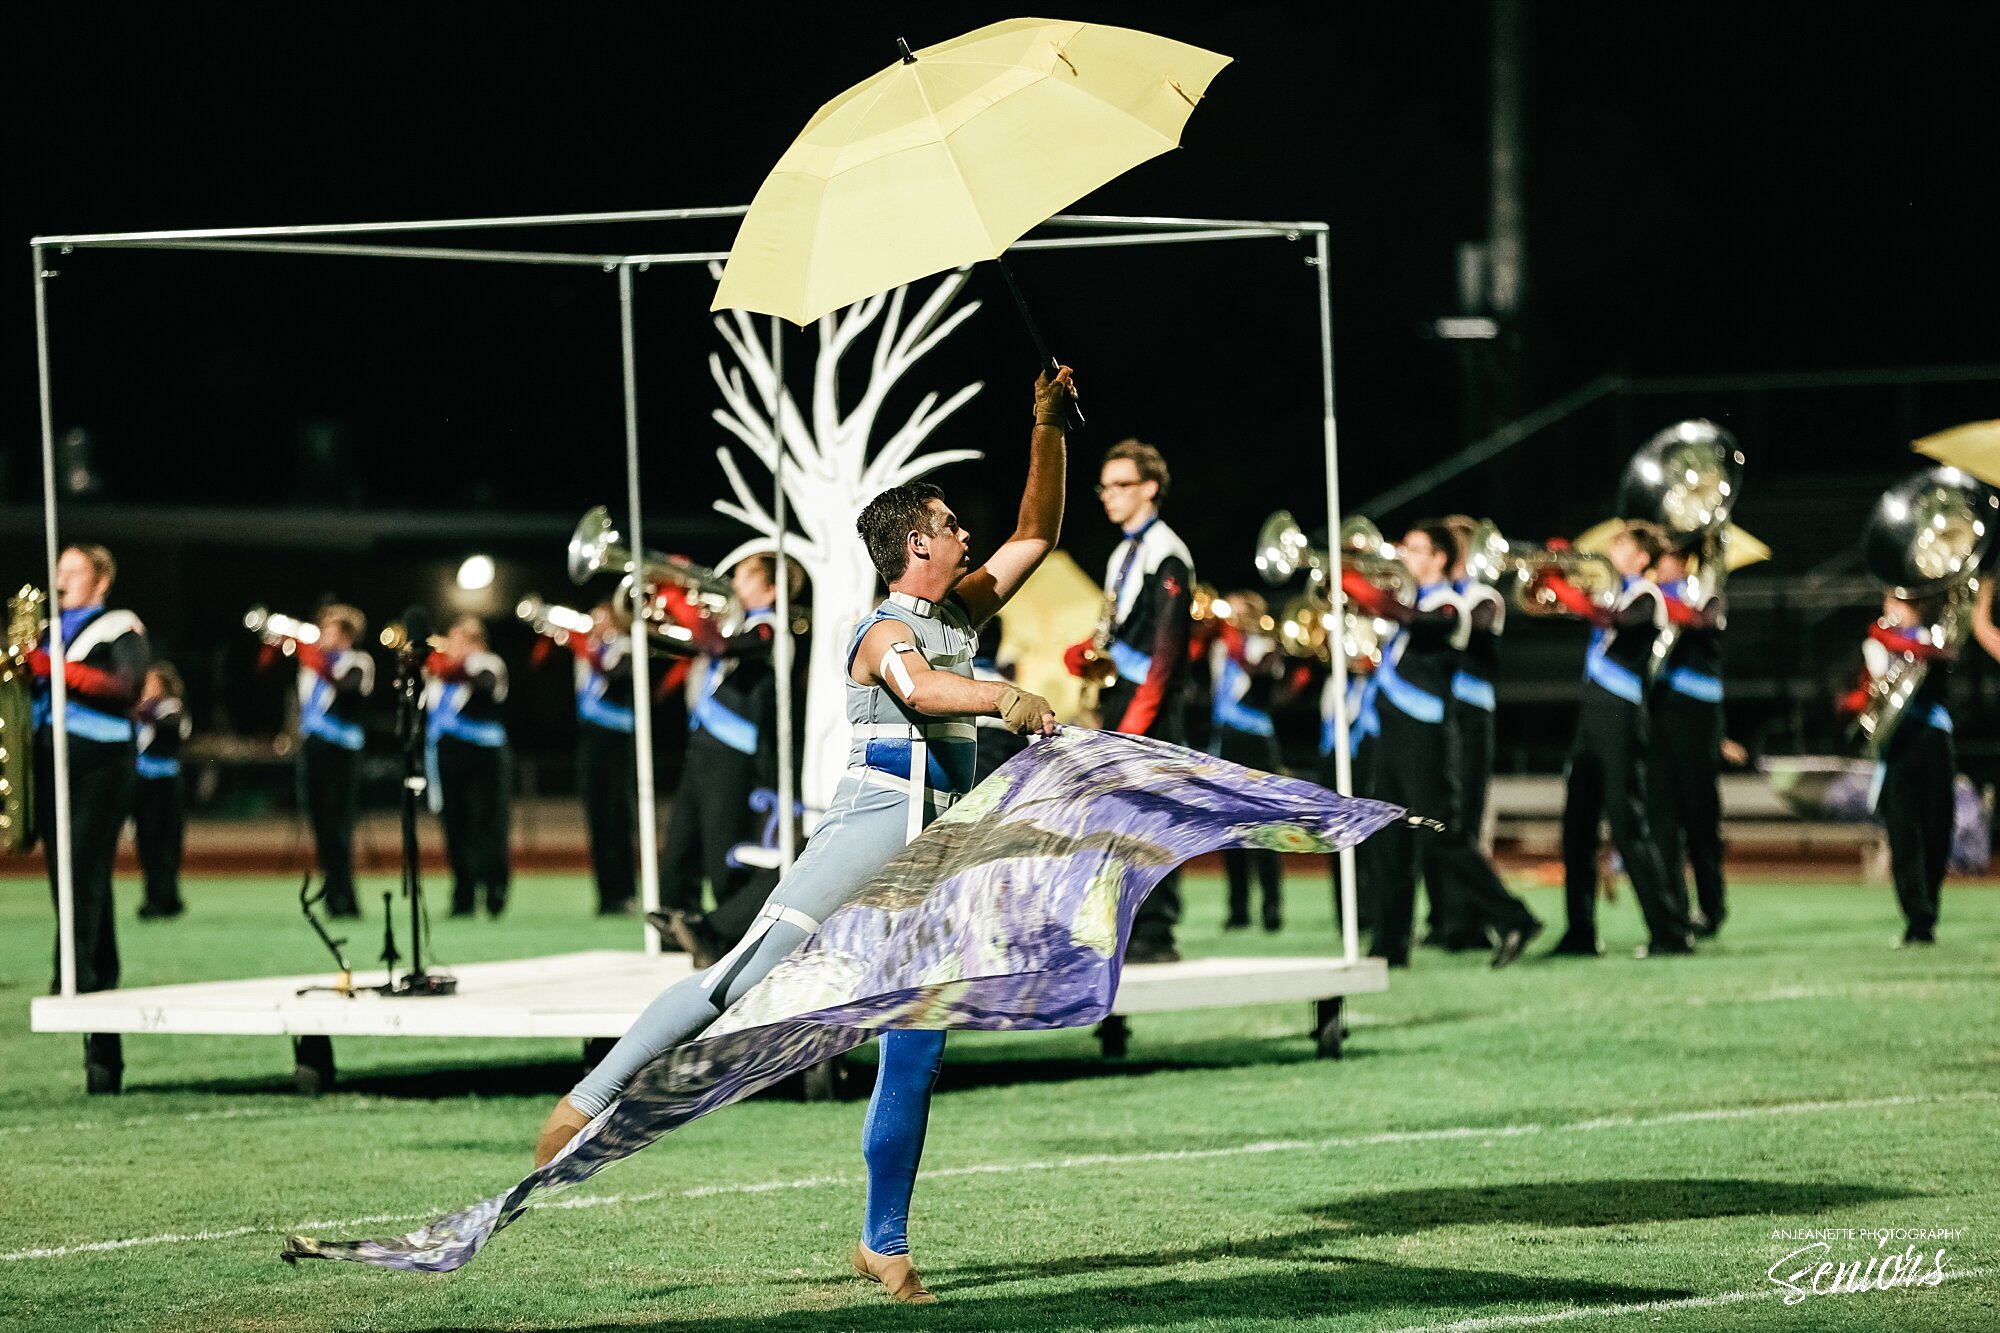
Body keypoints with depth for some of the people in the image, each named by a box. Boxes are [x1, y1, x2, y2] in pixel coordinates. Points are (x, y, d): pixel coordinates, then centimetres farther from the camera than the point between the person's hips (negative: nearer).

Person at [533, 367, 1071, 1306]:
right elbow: (920, 687, -31)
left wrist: (1048, 434, 14)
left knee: (918, 1047, 3)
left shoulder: (962, 611, 16)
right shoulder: (886, 633, -7)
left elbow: (1035, 536, 23)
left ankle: (885, 1244, 6)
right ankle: (590, 1099, -12)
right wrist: (1007, 699, -46)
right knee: (746, 973, -16)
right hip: (874, 822, -7)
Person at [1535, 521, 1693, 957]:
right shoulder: (1618, 592, 18)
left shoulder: (1645, 596, -9)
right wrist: (1552, 578, 2)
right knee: (1578, 827, 8)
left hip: (1620, 715, -9)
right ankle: (1580, 934, 12)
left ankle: (1670, 932, -8)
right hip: (1593, 713, 9)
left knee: (1629, 827, -10)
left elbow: (1612, 620, -27)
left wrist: (1563, 590, -21)